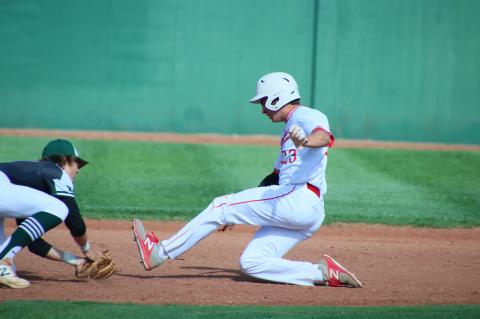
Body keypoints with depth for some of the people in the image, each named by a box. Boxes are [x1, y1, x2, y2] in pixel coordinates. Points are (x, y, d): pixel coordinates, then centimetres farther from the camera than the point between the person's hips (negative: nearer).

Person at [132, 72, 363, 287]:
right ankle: (321, 273, -7)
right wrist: (239, 213, 29)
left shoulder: (305, 116, -1)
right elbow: (275, 179, 32)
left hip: (301, 199, -10)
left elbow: (325, 136, -26)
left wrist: (306, 142, -50)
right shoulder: (290, 129, 30)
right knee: (251, 263, -1)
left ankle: (159, 252, -6)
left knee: (221, 207, -8)